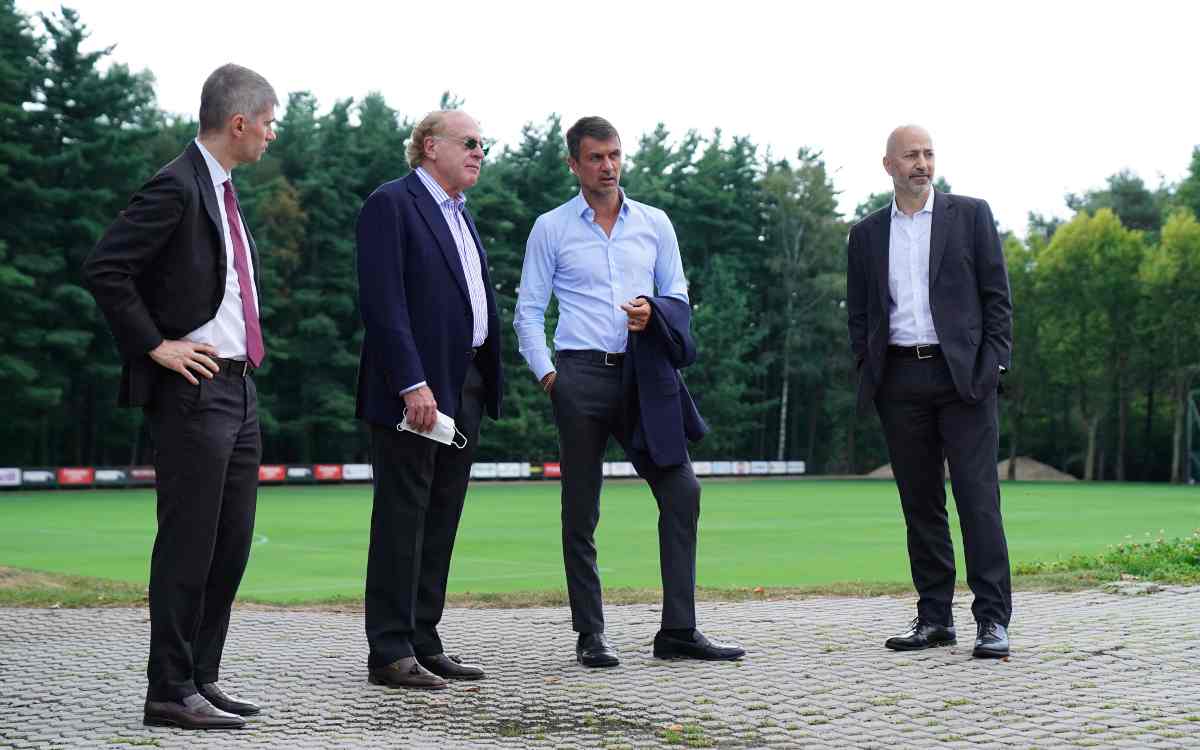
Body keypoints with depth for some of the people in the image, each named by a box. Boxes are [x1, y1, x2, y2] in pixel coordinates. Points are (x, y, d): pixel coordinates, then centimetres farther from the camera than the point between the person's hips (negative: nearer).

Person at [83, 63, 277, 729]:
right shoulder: (176, 187, -13)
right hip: (193, 389, -9)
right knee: (188, 543, -5)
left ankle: (201, 679, 20)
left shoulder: (221, 189, 17)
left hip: (238, 386, 10)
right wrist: (155, 345, -17)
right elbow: (103, 269, -20)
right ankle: (170, 692, 3)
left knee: (232, 543, 12)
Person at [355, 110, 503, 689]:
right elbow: (382, 300, -16)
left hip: (465, 387, 9)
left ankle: (423, 644, 16)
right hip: (416, 388, -9)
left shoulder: (460, 213, 20)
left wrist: (482, 385, 12)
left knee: (439, 523, 10)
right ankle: (390, 653, 0)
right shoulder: (391, 204, -7)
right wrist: (412, 384, -22)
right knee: (402, 520, -5)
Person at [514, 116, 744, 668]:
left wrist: (653, 309, -7)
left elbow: (678, 296, 15)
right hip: (581, 375, -2)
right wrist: (545, 373, -7)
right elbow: (528, 311, 6)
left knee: (682, 490, -6)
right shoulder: (551, 229, 6)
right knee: (581, 510, 2)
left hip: (642, 374, 3)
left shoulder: (654, 224, 13)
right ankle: (590, 636, 10)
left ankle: (678, 631, 0)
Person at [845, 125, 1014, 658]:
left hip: (962, 374, -3)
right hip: (900, 381, 3)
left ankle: (992, 620, -7)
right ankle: (935, 618, 12)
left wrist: (993, 364, -6)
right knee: (920, 503, 6)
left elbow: (996, 295, 4)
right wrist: (869, 375, 3)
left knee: (978, 496, -8)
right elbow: (858, 314, 16)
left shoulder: (970, 215, 7)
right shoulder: (867, 235, 14)